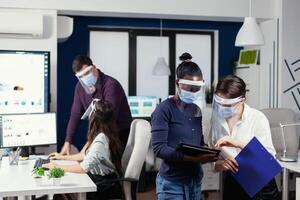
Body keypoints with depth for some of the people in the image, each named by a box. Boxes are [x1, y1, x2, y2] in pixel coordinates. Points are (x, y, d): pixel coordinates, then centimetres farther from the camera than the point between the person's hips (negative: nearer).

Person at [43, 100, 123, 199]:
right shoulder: (100, 135, 4)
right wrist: (63, 157, 24)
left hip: (104, 186, -8)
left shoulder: (100, 140, -25)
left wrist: (58, 167, -19)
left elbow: (84, 167, -29)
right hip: (100, 178, 8)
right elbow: (86, 155, 17)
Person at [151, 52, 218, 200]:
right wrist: (193, 158, -26)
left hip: (195, 180, 7)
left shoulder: (196, 109, 11)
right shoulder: (164, 109, -11)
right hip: (172, 183, -7)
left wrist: (207, 154, -6)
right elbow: (159, 148, -18)